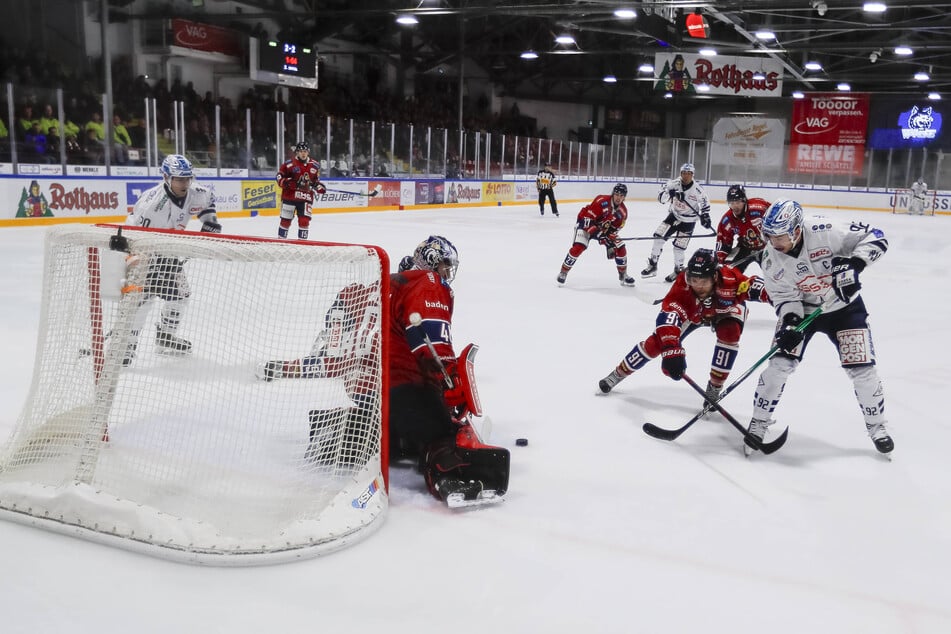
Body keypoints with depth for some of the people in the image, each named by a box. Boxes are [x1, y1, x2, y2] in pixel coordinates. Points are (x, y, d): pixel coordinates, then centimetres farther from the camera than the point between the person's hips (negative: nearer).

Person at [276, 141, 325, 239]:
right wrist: (285, 182, -18)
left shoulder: (314, 165, 6)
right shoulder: (289, 164, -6)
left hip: (306, 197, 2)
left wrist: (319, 187, 0)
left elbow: (316, 180, 18)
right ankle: (281, 238, 21)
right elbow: (279, 175, -1)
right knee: (286, 219, 7)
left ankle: (302, 239, 7)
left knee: (304, 220, -4)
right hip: (289, 195, -2)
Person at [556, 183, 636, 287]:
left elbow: (614, 229, -2)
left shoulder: (623, 211, -10)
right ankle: (563, 272, -10)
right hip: (586, 224, -6)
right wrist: (598, 233, -36)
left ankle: (623, 275, 15)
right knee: (578, 247, -26)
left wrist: (610, 240, -18)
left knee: (620, 248, -4)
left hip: (605, 228, 6)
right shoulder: (601, 201, -29)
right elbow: (587, 217, -30)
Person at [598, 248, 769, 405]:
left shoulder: (729, 277, -42)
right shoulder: (682, 284, -42)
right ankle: (619, 373, 12)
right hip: (693, 312, 0)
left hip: (727, 310, 0)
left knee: (729, 333, -30)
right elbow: (668, 315, -50)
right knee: (659, 340, -9)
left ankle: (714, 389, -12)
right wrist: (672, 351, -62)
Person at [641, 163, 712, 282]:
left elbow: (705, 202, -1)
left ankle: (678, 270, 19)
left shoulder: (697, 189, -18)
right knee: (659, 235, -8)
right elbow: (661, 197, -15)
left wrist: (705, 216, -6)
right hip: (674, 215, 3)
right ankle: (652, 265, 3)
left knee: (679, 246, -5)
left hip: (688, 221, -3)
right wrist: (669, 193, -34)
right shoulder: (673, 184, -13)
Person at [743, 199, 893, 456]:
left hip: (844, 305, -2)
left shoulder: (824, 231, -30)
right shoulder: (771, 258, -18)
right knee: (780, 363, -10)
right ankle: (759, 421, 7)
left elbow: (875, 237, -21)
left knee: (861, 368, -3)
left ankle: (876, 426, 22)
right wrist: (789, 320, -27)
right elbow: (784, 296, -10)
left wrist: (855, 264, -35)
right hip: (802, 309, 2)